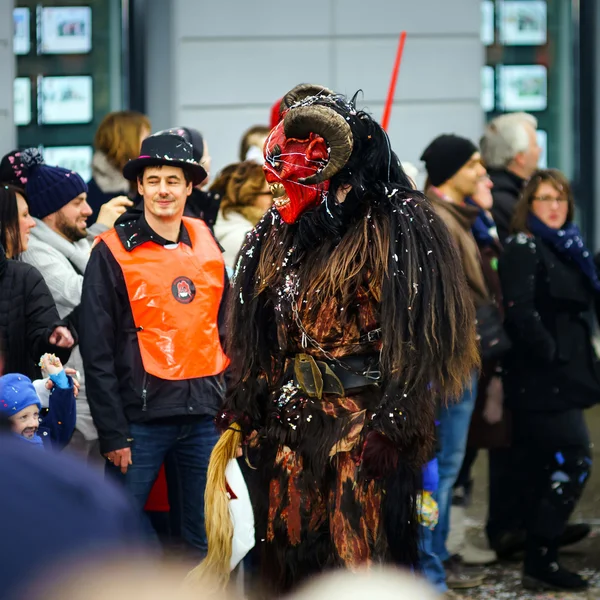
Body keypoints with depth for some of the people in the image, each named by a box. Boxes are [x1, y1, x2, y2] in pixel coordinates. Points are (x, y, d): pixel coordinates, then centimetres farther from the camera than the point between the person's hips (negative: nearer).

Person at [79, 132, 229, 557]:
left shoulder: (207, 243, 10)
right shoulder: (113, 252, -4)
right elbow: (97, 351, -5)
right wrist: (113, 432, -9)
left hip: (204, 411, 4)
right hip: (141, 414, -4)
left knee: (207, 539, 7)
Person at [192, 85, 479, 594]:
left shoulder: (395, 230, -7)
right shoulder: (277, 236, 14)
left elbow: (414, 340, -11)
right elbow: (253, 340, 18)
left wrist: (387, 425, -16)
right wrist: (240, 418, 13)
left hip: (365, 422, -6)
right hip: (287, 427, 6)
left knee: (361, 563, -6)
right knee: (286, 562, 8)